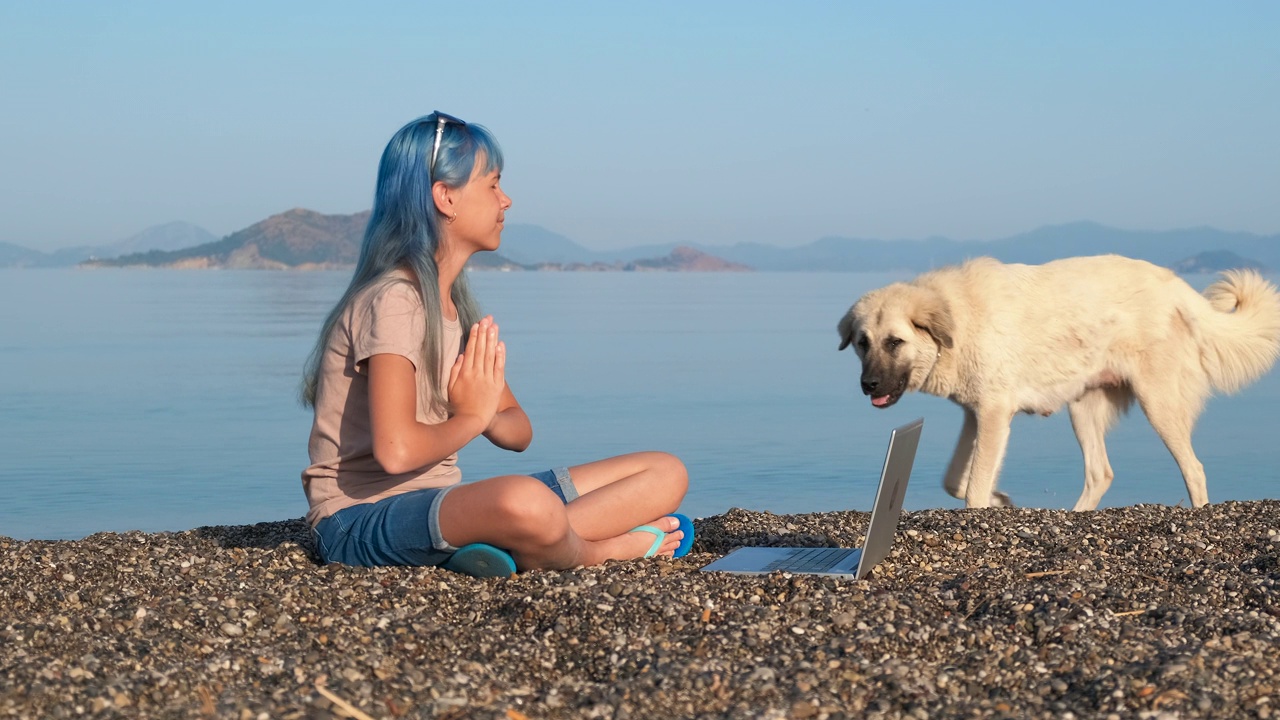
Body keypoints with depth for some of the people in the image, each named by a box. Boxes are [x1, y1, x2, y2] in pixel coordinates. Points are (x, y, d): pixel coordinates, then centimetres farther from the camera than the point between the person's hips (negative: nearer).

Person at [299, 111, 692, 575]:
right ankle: (599, 549, -10)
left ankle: (510, 548, -18)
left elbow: (518, 431, 15)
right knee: (525, 501, -43)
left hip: (437, 503, 9)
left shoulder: (455, 304, 15)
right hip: (362, 517, -9)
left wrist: (488, 415, -9)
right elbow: (395, 450, -27)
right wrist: (471, 419, -8)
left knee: (665, 474, 3)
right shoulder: (393, 299, -14)